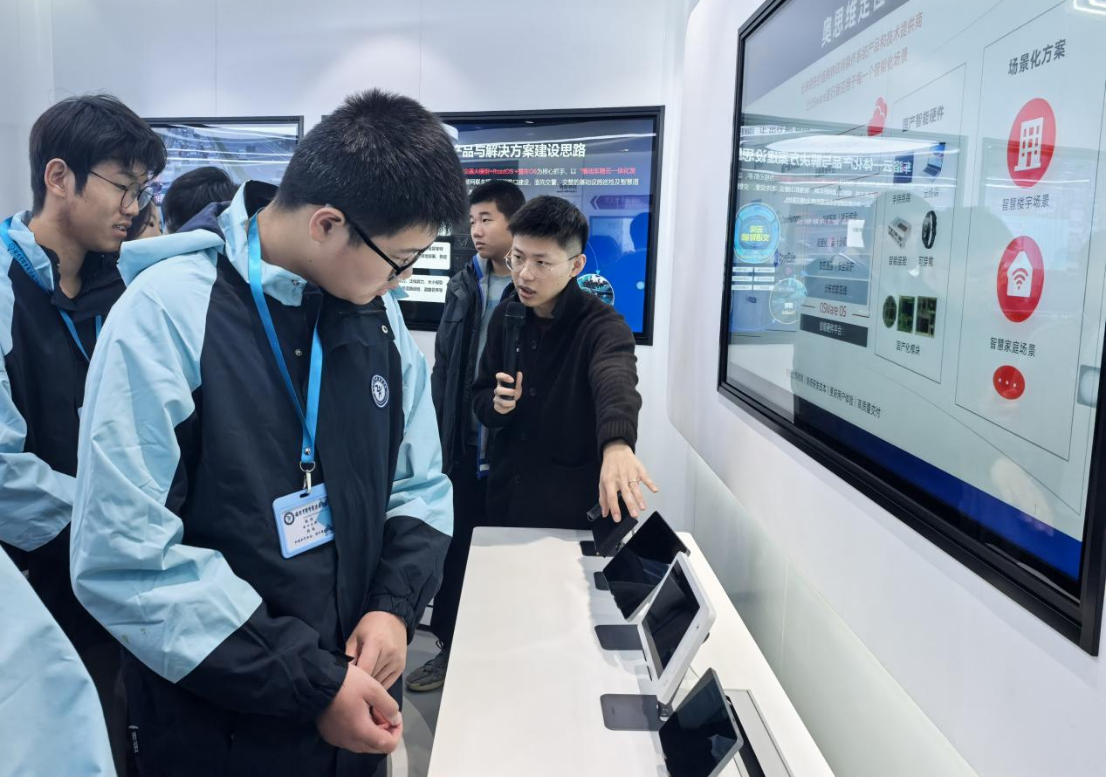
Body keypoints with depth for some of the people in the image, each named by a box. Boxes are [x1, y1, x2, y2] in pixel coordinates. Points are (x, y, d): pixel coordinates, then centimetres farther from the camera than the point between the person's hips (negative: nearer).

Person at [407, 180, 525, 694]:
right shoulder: (463, 286, 8)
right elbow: (443, 367, 10)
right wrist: (438, 435, 6)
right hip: (464, 447, 5)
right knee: (455, 552, 12)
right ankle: (450, 648, 28)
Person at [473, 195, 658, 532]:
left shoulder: (601, 324, -18)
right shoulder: (506, 315, -1)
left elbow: (616, 381, -40)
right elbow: (481, 394, 9)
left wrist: (617, 444, -61)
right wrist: (496, 405, -15)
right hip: (505, 498, 5)